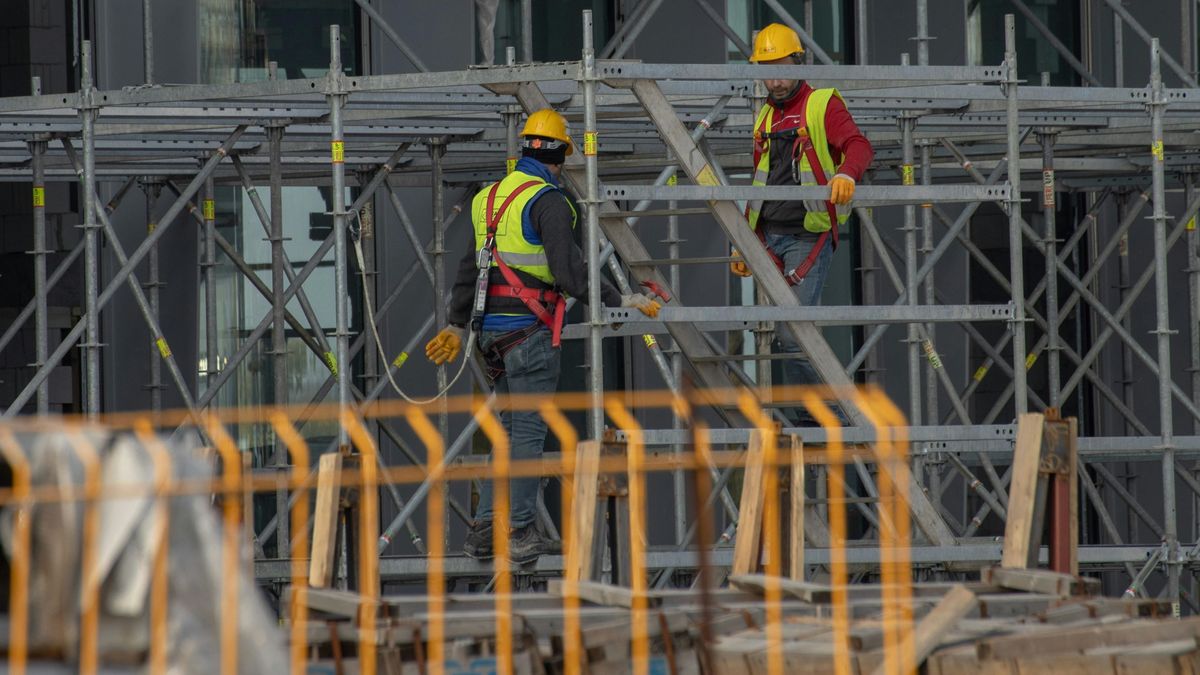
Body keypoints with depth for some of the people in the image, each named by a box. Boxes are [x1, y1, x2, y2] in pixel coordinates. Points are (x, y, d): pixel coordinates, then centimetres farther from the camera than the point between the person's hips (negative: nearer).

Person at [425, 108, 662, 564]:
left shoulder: (490, 197, 13)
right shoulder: (548, 201, -12)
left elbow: (470, 266, 22)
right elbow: (569, 273, -20)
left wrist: (457, 325, 30)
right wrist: (623, 300, -13)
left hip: (492, 331, 8)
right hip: (530, 330, -8)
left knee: (511, 427, 15)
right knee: (529, 430, -1)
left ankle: (485, 532, 12)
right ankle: (520, 533, -1)